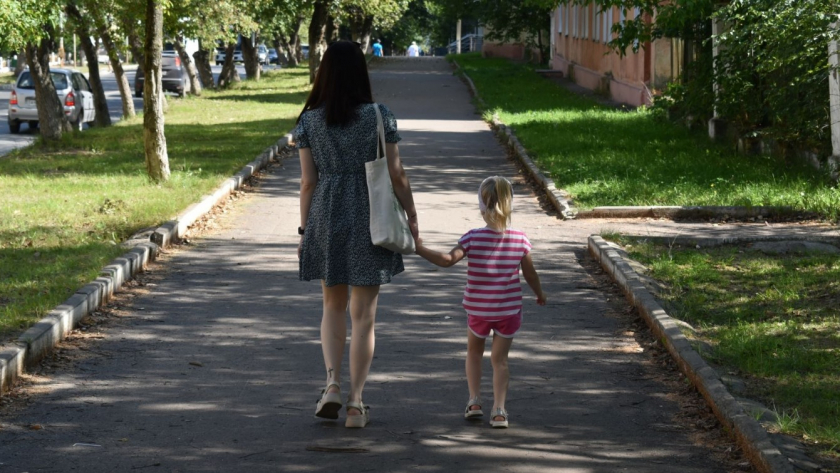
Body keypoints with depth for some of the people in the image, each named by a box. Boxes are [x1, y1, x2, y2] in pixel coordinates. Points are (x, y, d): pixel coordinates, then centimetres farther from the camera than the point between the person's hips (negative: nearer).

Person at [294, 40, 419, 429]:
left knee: (333, 306, 17)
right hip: (370, 219, -1)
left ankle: (333, 382, -2)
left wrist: (304, 231, 7)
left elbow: (307, 181, 0)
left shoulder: (310, 122, -2)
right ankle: (356, 403, 3)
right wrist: (411, 215, 8)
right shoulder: (379, 117, -6)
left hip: (325, 219, 1)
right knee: (363, 314, 4)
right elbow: (396, 174, -4)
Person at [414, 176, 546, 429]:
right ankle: (499, 409, -2)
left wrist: (420, 249, -18)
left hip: (478, 310, -1)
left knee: (474, 350, 23)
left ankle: (474, 400, 17)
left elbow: (448, 259, -24)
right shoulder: (519, 239, -6)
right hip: (509, 309, 1)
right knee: (500, 358, 8)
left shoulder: (473, 238, -13)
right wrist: (540, 294, 20)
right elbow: (530, 274, 3)